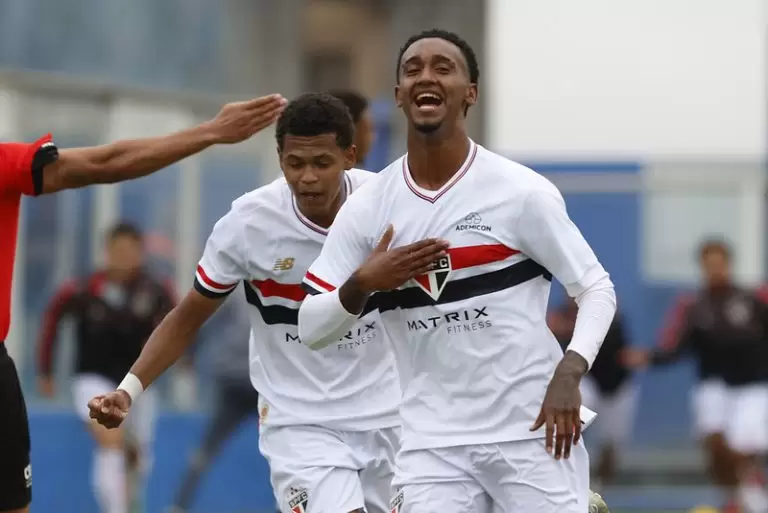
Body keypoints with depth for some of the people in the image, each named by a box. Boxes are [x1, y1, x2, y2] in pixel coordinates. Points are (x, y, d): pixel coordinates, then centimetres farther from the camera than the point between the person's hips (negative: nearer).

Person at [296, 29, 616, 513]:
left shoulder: (522, 192, -6)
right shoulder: (367, 209, 2)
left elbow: (596, 288, -1)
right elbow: (311, 328, 5)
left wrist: (569, 374, -17)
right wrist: (362, 284, -15)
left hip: (531, 430, -2)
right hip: (434, 441, 2)